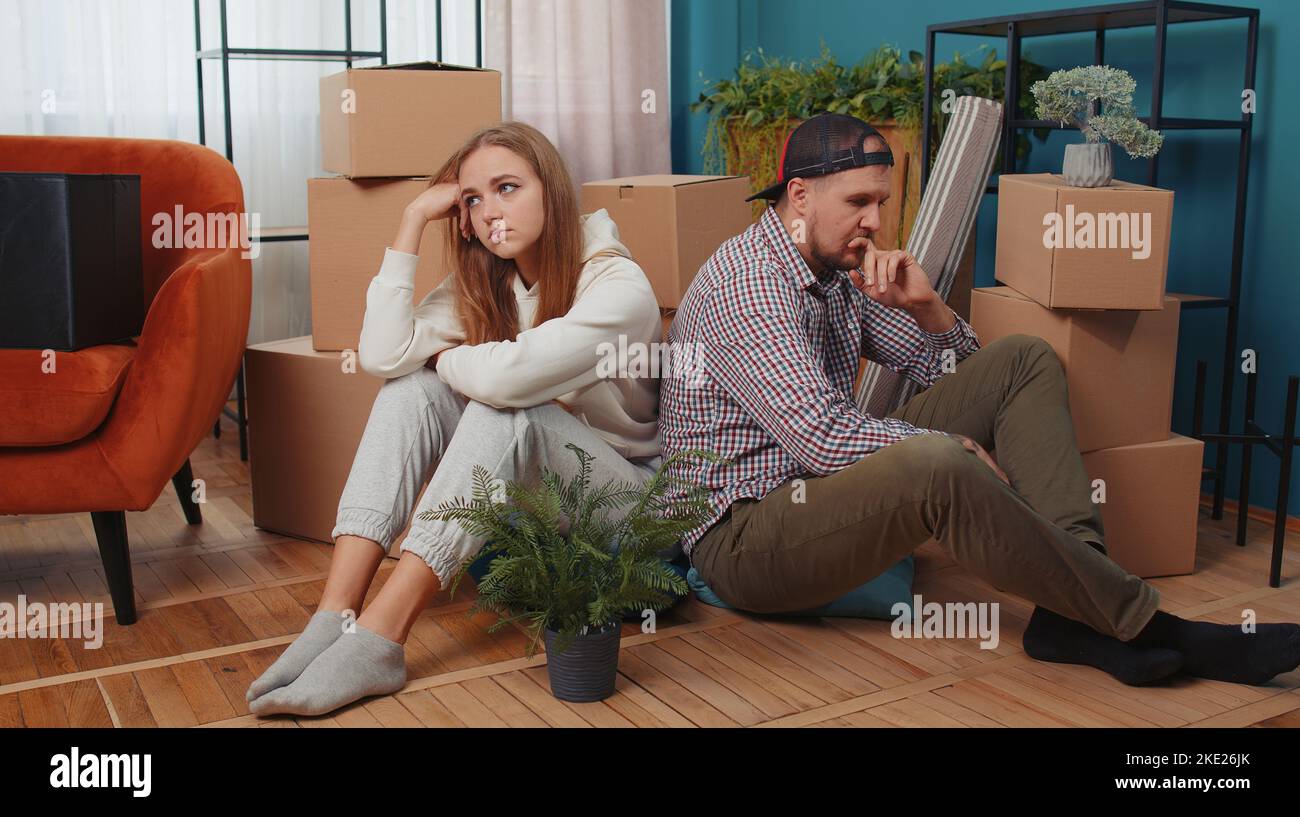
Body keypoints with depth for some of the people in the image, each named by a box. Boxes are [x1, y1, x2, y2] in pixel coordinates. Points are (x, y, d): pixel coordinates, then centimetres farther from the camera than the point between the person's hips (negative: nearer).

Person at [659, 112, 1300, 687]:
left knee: (1024, 362, 2)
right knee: (938, 468, -40)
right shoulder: (748, 282, -18)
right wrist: (960, 450, -16)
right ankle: (1148, 627, -19)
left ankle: (1071, 613, -15)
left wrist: (924, 304, -6)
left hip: (828, 480, 10)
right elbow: (824, 437, -29)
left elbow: (953, 368, 15)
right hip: (745, 536, -9)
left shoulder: (838, 270, 11)